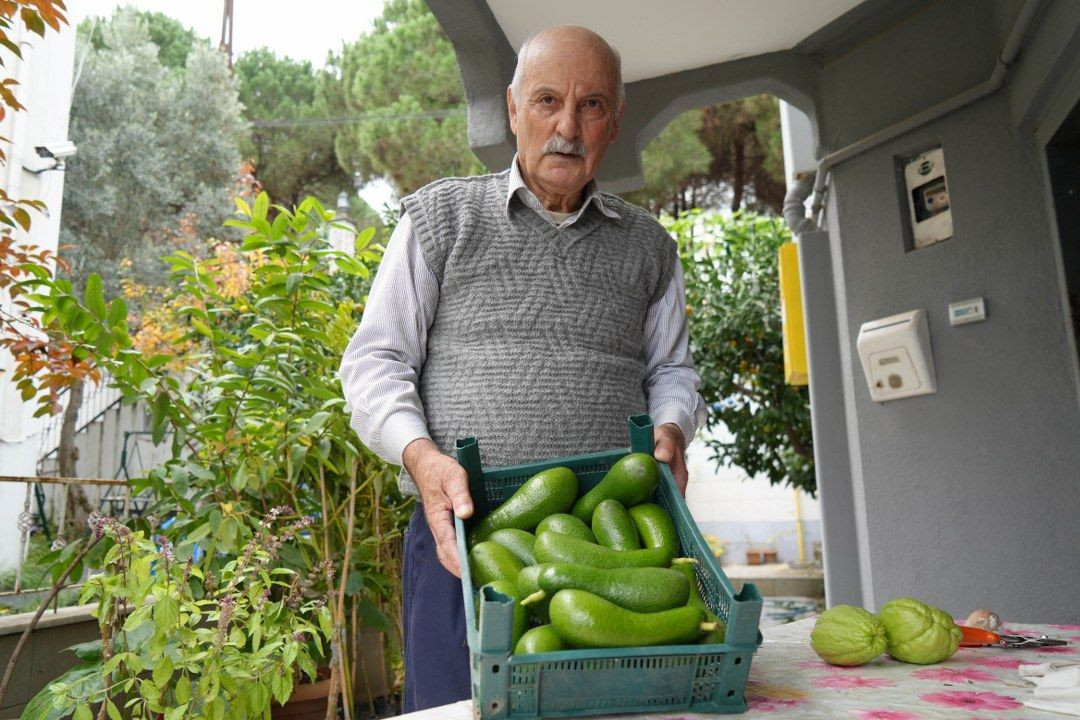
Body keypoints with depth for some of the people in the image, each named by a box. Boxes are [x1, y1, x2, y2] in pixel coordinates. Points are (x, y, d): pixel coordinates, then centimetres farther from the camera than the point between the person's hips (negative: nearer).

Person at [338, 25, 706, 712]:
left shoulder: (648, 246, 15)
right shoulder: (442, 214, 7)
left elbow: (670, 369, 20)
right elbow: (375, 360, 4)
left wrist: (669, 430, -3)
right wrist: (420, 455, -14)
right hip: (464, 531, -2)